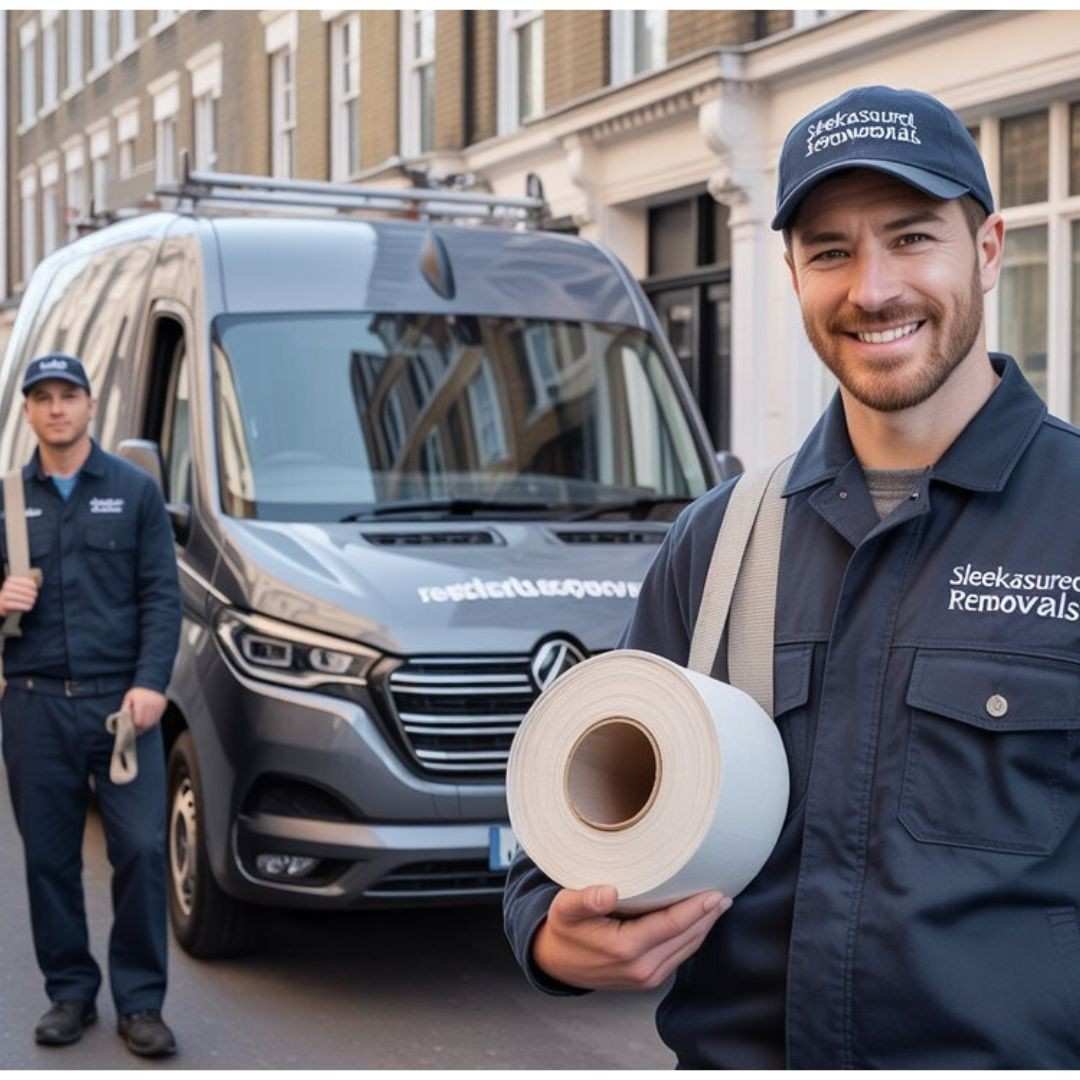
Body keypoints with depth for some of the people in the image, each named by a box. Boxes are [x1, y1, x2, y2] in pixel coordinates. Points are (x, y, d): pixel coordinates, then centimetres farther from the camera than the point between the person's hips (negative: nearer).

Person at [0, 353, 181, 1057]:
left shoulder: (135, 490, 4)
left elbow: (162, 594, 0)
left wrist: (151, 683, -12)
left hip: (121, 699, -2)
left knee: (142, 847, -7)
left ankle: (141, 1001, 4)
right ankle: (70, 993, 19)